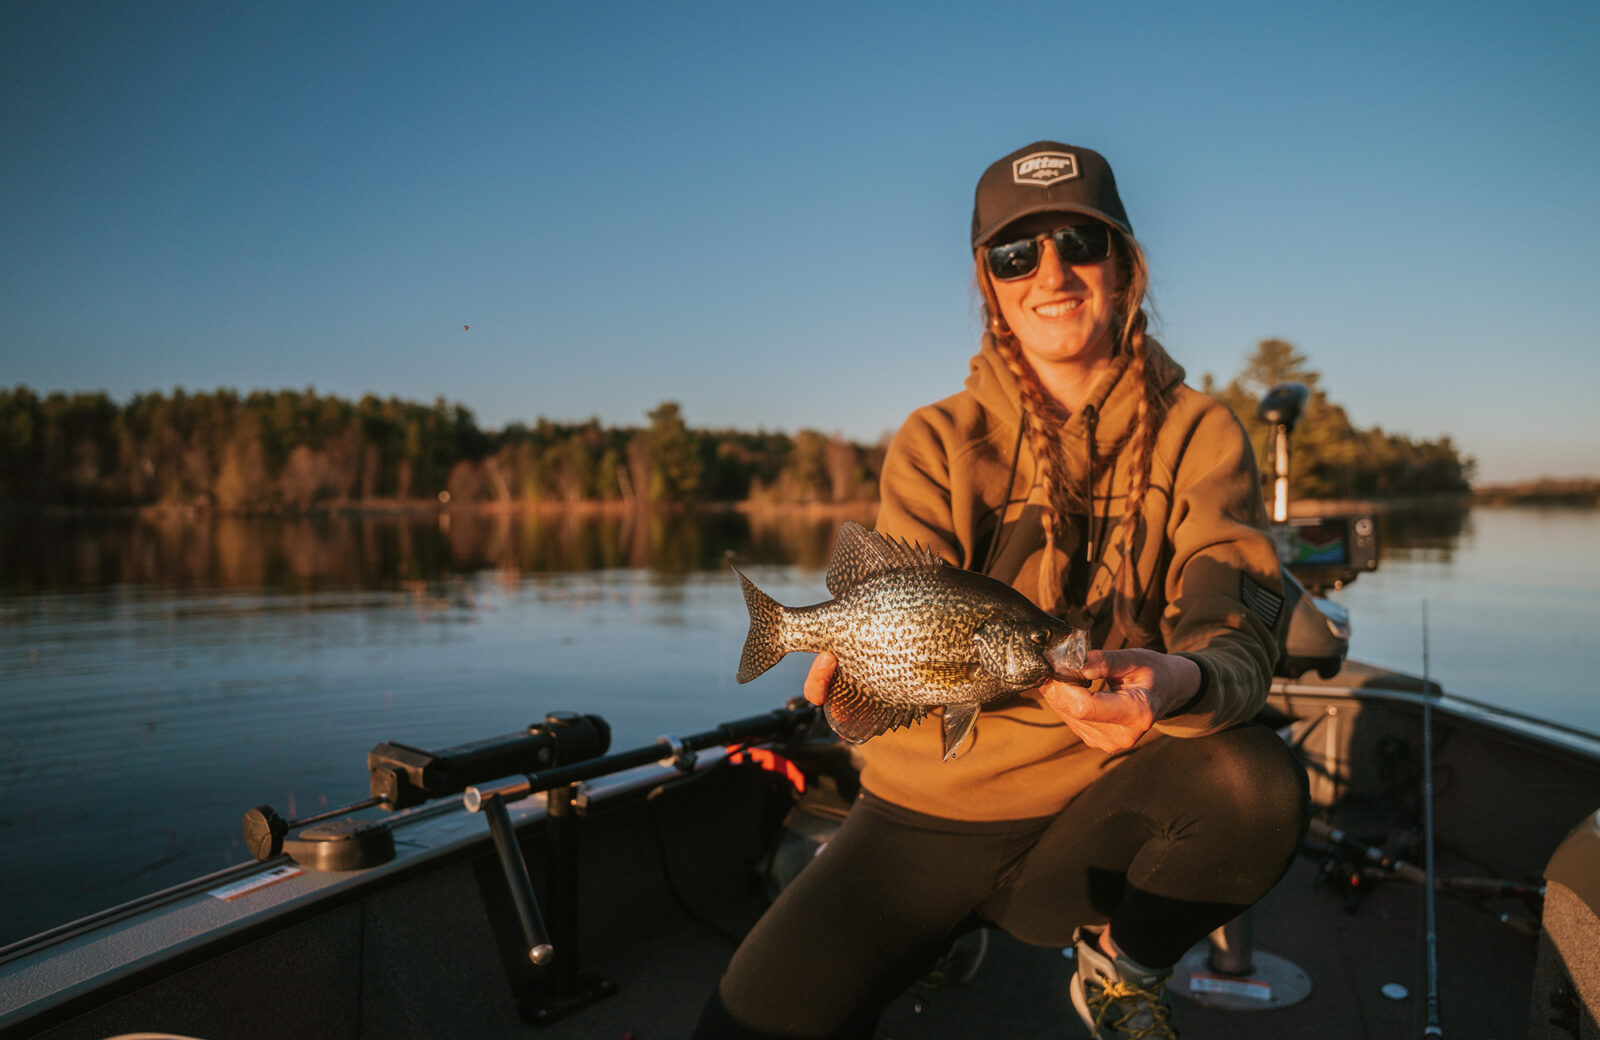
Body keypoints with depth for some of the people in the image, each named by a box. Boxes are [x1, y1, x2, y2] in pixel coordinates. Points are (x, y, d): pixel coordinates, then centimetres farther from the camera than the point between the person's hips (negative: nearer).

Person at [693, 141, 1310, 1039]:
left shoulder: (1197, 434, -2)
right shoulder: (939, 443, -1)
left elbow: (1240, 630, -16)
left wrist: (1182, 680, -40)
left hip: (1101, 809, 1)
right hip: (934, 807, 0)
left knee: (1257, 781, -30)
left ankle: (1123, 964, 1)